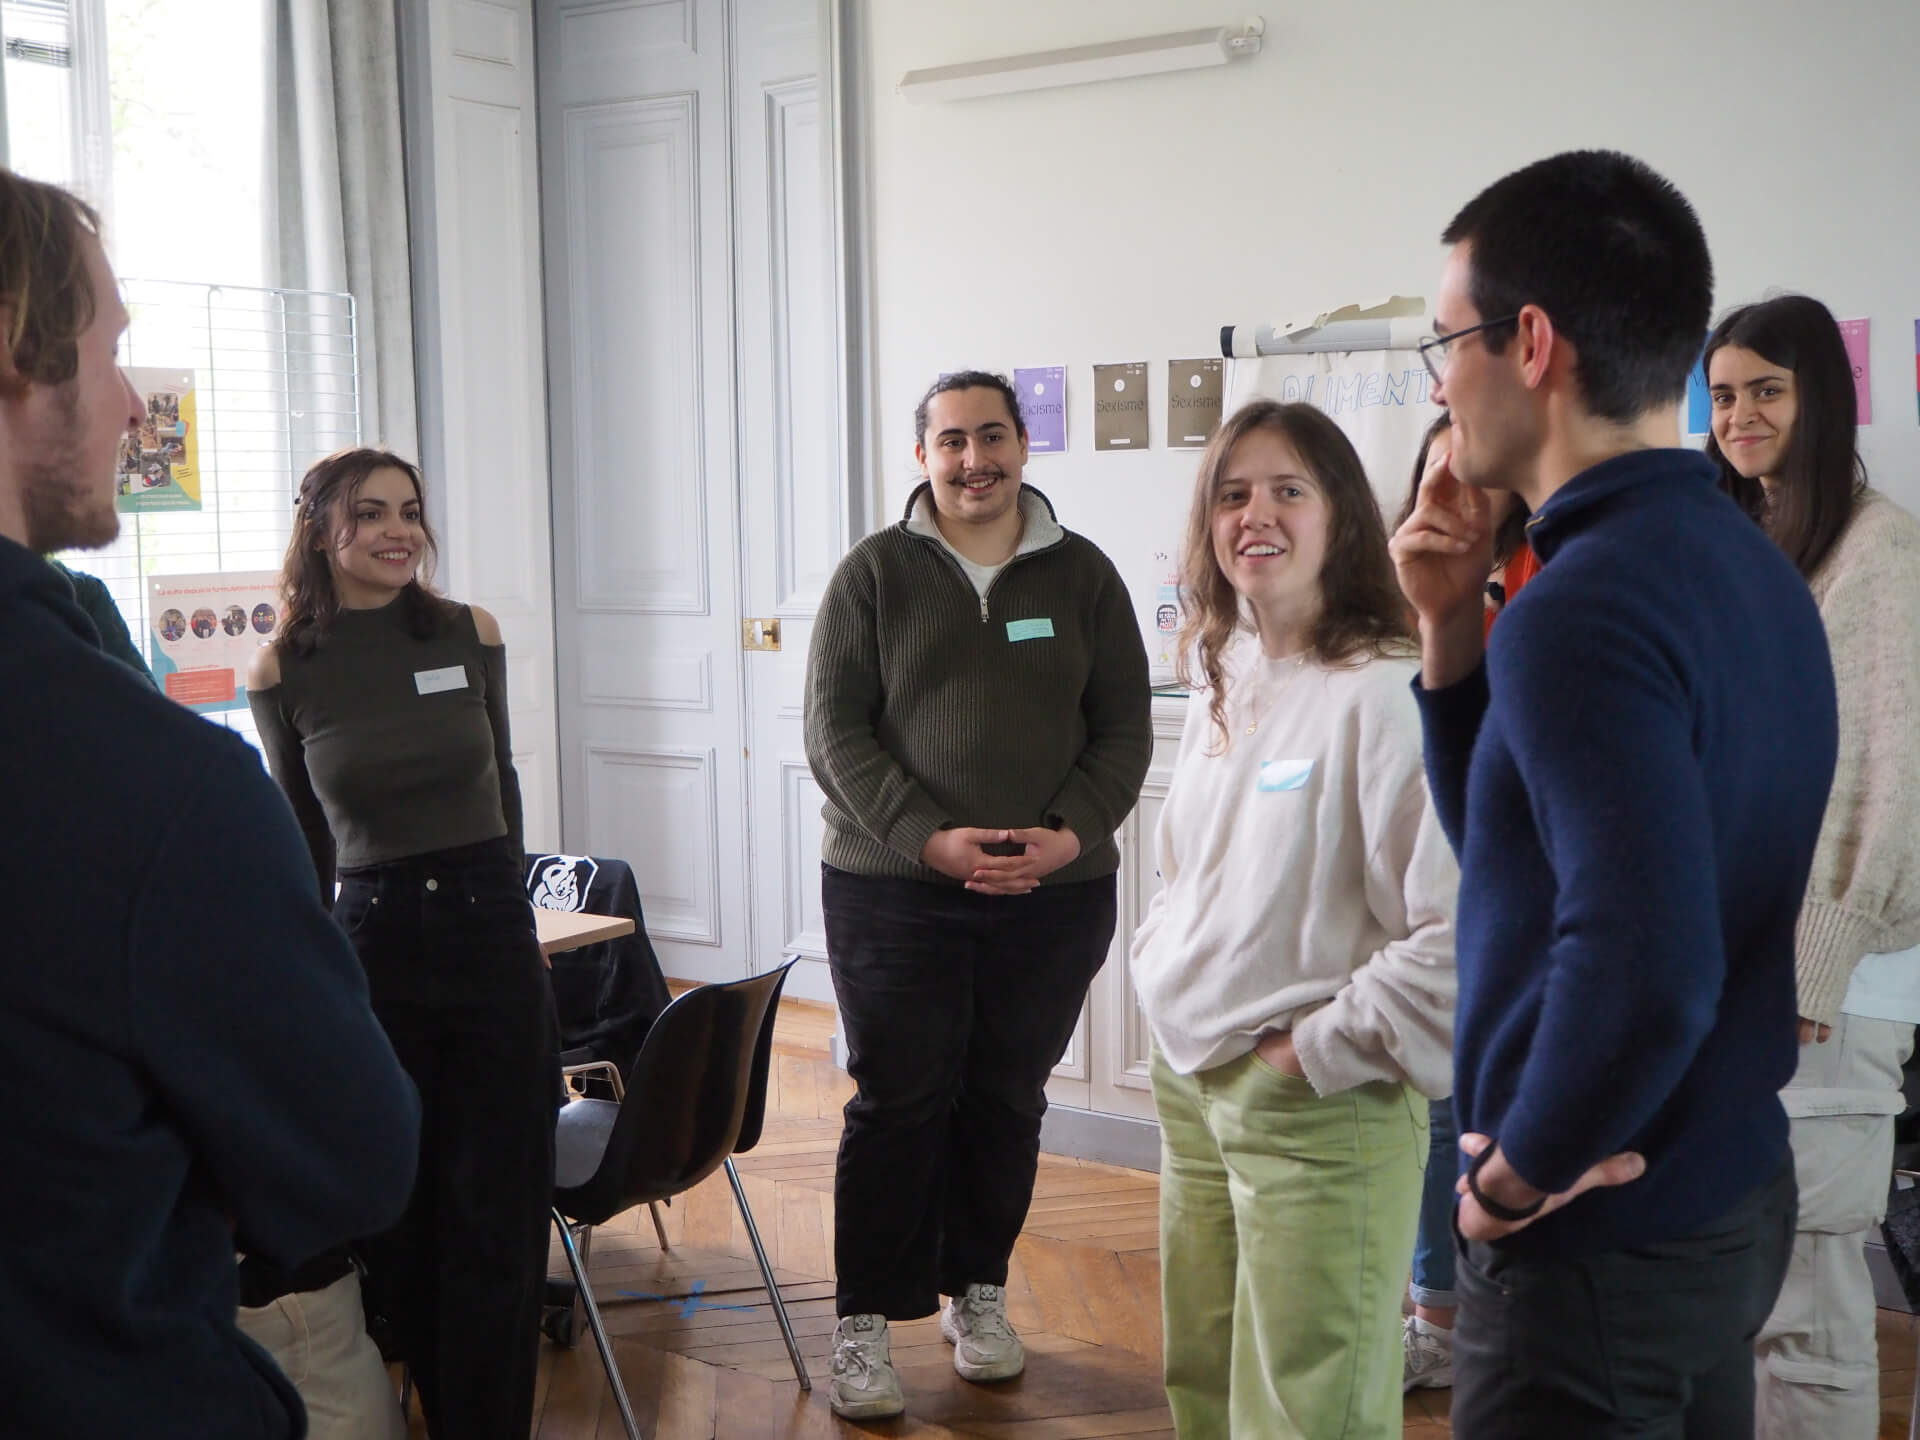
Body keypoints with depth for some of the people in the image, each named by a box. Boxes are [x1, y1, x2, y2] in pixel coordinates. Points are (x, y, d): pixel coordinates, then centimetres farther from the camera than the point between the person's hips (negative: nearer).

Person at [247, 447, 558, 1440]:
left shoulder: (472, 634, -2)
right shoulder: (283, 667, -4)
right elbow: (301, 834, 8)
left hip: (493, 935, 1)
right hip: (372, 946, -1)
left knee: (498, 1211, 6)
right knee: (398, 1220, 9)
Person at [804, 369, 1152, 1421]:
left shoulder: (1082, 574, 7)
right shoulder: (874, 573, 0)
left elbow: (1124, 729, 6)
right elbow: (834, 733, -4)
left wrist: (1071, 832, -11)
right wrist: (929, 839, -16)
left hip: (1055, 898, 2)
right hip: (892, 890, -2)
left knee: (1007, 1102, 11)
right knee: (897, 1105, 2)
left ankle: (977, 1293, 30)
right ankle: (864, 1322, 15)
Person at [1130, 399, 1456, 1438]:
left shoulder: (1387, 693, -18)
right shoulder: (1221, 680, 9)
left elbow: (1464, 927, -25)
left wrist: (1320, 1049, -17)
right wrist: (1167, 979, 11)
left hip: (1319, 1110, -8)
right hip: (1191, 1083, 8)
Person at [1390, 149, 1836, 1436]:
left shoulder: (1587, 602, -23)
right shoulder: (1749, 566, 7)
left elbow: (1644, 965, -35)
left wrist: (1520, 1175, -19)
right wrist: (1452, 627, 2)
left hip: (1603, 1244, -9)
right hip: (1735, 1195, 9)